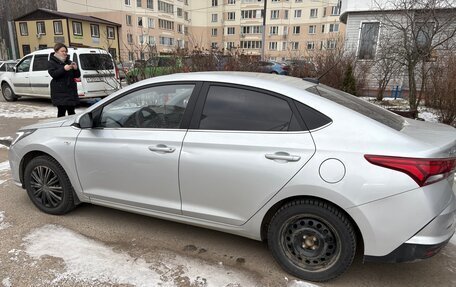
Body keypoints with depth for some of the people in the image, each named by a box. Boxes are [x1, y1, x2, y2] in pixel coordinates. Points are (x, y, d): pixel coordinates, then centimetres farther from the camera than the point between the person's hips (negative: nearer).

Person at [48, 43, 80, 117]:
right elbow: (53, 73, -15)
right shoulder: (52, 62, 3)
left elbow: (77, 75, 14)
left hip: (71, 90, 5)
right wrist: (64, 69, -27)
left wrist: (75, 69, -7)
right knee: (61, 111, -8)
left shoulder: (69, 62, 17)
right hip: (60, 92, -5)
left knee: (71, 111, 8)